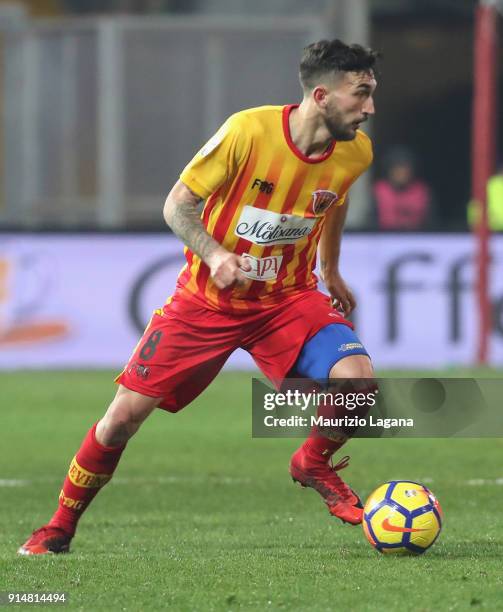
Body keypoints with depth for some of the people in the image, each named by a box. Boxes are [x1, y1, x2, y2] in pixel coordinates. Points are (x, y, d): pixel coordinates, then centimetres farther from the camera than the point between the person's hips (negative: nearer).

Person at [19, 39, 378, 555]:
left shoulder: (355, 152, -9)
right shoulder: (249, 131, -22)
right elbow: (178, 204, -12)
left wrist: (331, 273, 25)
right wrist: (214, 255, -28)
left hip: (287, 298, 3)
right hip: (206, 299, -2)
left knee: (357, 377, -25)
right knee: (125, 413, -6)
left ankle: (313, 464, 7)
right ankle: (60, 528, 15)